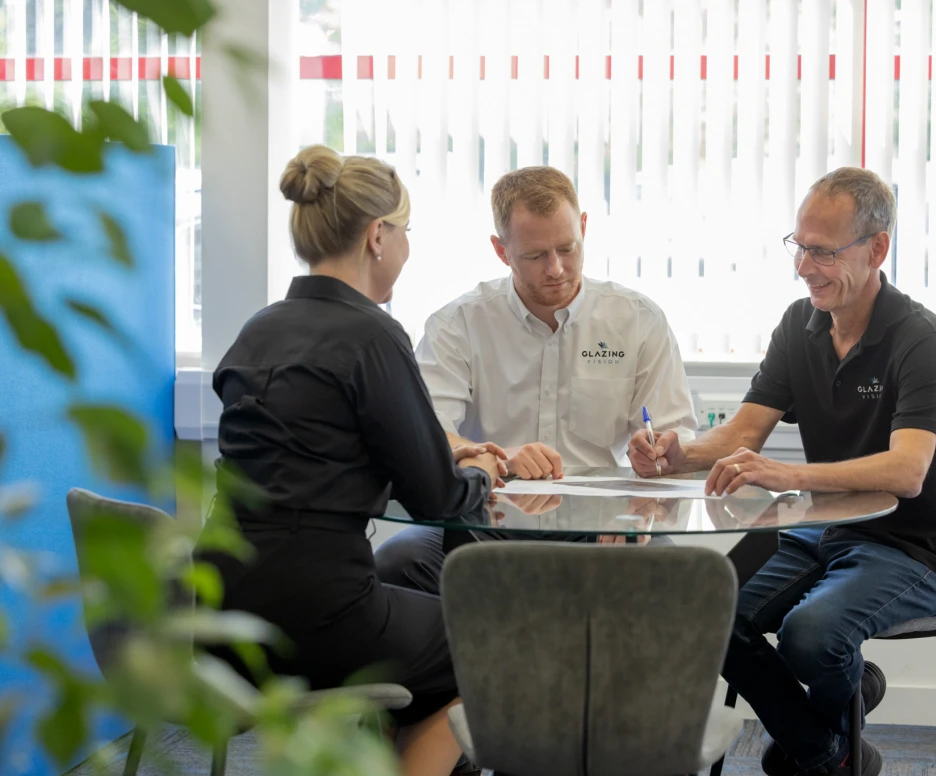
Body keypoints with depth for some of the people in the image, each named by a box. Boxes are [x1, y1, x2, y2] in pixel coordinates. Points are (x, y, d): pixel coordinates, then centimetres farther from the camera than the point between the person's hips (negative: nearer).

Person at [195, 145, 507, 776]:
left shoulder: (259, 331, 11)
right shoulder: (370, 336, -13)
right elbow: (433, 496, -8)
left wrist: (447, 459, 21)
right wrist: (479, 478, 14)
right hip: (310, 616, -8)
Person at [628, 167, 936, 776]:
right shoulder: (801, 325, 6)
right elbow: (742, 434, 4)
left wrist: (786, 475, -46)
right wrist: (680, 456, -20)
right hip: (820, 533, 7)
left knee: (809, 633, -32)